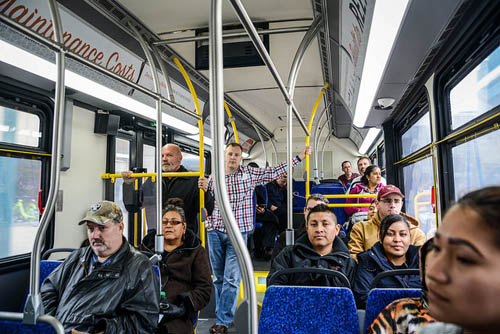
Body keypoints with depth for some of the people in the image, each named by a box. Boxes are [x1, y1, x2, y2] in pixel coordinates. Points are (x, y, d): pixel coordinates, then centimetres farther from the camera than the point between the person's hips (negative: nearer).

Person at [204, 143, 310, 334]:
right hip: (215, 232, 2)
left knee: (231, 279, -5)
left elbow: (275, 172, 6)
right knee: (219, 278, 12)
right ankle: (224, 315, 28)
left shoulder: (250, 174, 4)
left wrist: (299, 157, 7)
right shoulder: (213, 177, 7)